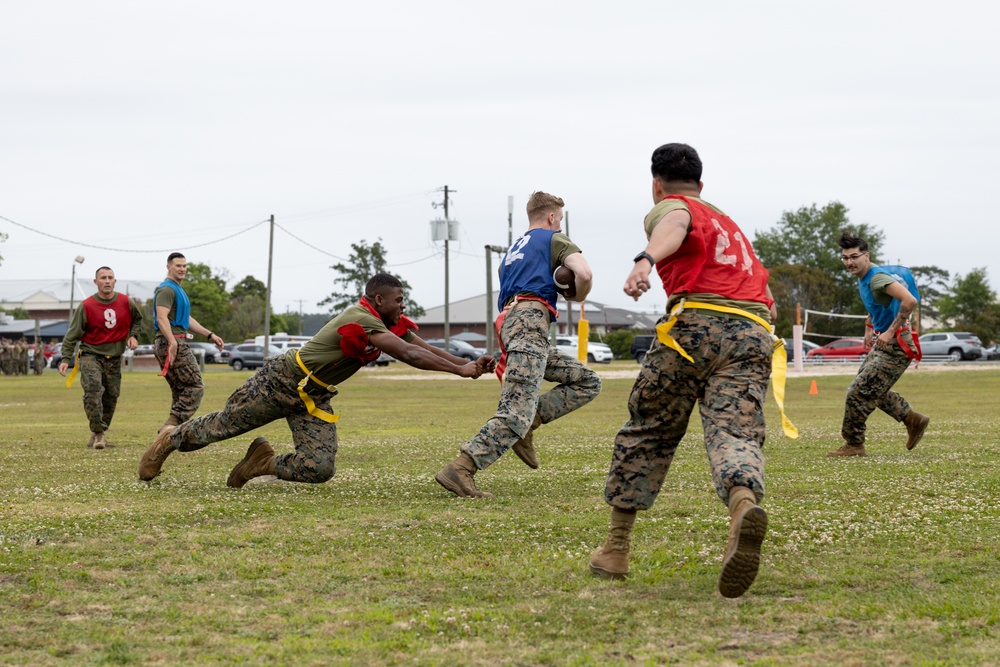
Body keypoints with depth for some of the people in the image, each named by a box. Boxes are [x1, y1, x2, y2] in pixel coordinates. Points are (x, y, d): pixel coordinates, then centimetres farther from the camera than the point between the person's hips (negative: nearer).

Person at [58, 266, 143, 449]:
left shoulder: (126, 303, -1)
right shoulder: (86, 306, -9)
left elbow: (137, 319, 20)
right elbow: (73, 334, -5)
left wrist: (133, 336, 2)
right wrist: (66, 358, -12)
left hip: (114, 357, 4)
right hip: (91, 355, -4)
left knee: (111, 396, 5)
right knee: (93, 388, -26)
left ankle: (97, 437, 19)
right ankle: (98, 433, -24)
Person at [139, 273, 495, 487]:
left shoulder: (392, 324, -2)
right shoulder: (362, 320, -31)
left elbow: (426, 348, -7)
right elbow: (410, 355, -37)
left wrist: (470, 364, -20)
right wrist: (459, 370, -37)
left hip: (315, 398, 8)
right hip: (281, 381, -8)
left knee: (319, 469, -10)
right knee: (223, 425, 10)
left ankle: (264, 462, 14)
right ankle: (171, 438, 37)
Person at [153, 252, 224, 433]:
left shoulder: (179, 290, 23)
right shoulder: (167, 289, -10)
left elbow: (187, 320, 29)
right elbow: (162, 318, -23)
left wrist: (210, 335, 24)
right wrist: (172, 342, -35)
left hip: (176, 344, 11)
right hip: (173, 342, -11)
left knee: (181, 391, 11)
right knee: (195, 386, -11)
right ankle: (171, 425, -17)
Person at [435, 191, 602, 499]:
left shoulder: (513, 250, 33)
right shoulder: (554, 239, 10)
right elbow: (584, 274, -6)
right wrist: (577, 297, 13)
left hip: (509, 321, 9)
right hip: (530, 321, -9)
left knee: (587, 382, 13)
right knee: (516, 413, -20)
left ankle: (525, 425, -2)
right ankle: (459, 470, -31)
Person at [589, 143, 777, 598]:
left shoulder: (668, 207, 15)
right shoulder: (730, 224, 36)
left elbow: (675, 226, -13)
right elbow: (765, 294, 46)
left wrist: (647, 260, -33)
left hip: (695, 323, -4)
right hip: (754, 334, 4)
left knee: (647, 433, 13)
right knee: (734, 435, -14)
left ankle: (616, 550, 20)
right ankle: (745, 506, -49)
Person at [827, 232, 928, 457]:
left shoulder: (878, 278, -22)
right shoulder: (863, 279, 9)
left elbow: (910, 301, -33)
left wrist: (891, 331, -29)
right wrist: (869, 328, 20)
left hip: (895, 346, -10)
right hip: (882, 343, 10)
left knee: (859, 393, -8)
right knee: (873, 391, 20)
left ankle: (854, 445, 5)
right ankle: (913, 420, 29)